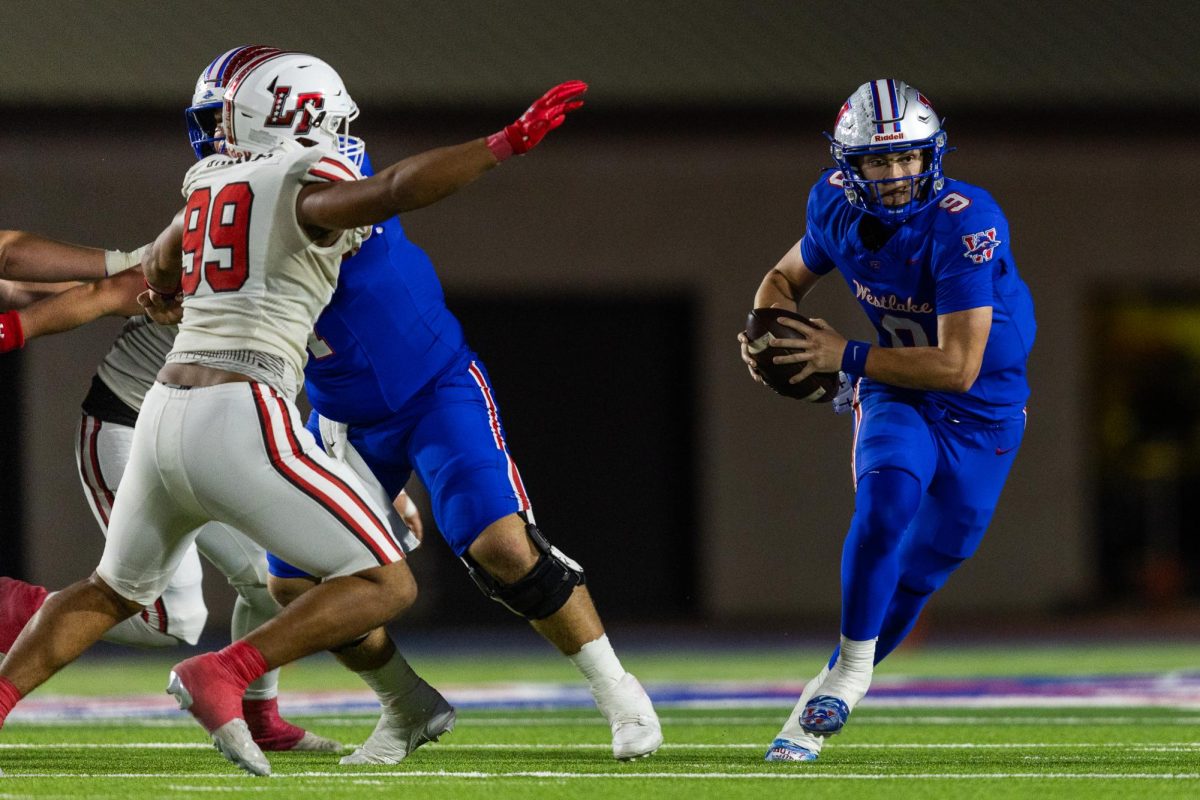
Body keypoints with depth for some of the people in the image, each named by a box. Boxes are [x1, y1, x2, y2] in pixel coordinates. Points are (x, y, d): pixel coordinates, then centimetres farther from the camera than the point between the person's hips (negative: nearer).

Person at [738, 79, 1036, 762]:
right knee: (885, 501, -27)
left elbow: (958, 366, -32)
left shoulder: (965, 224, -30)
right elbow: (787, 278, 11)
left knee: (921, 569, 4)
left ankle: (833, 690, 21)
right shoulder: (838, 206, -11)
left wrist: (845, 357, -30)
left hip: (983, 409, -2)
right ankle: (853, 666, -16)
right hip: (897, 394, 2)